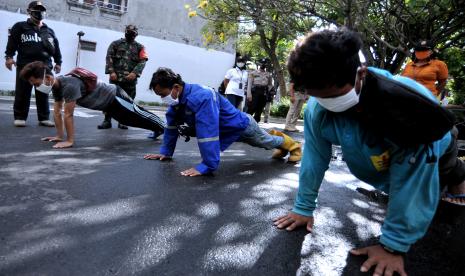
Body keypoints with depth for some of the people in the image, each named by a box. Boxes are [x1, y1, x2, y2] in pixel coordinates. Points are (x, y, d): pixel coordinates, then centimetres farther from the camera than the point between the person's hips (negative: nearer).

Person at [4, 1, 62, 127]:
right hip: (25, 66, -2)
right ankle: (20, 117, 7)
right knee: (22, 93, 0)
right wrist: (9, 56, -9)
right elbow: (12, 42, 2)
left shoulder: (49, 31, 20)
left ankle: (44, 118, 7)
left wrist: (58, 62, 12)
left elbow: (56, 48, 18)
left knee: (43, 94, 2)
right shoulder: (20, 27, 11)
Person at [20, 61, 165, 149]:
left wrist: (70, 141, -29)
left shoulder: (69, 85, -36)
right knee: (135, 119, 23)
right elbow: (57, 111, 0)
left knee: (139, 117, 5)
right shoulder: (56, 85, -6)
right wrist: (59, 136, 0)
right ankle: (159, 129, 42)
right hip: (107, 100, 9)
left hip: (114, 97, -9)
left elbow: (68, 115, -34)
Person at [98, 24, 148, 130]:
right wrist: (111, 72, -10)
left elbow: (142, 61, 0)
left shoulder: (139, 47, 12)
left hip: (130, 79, 1)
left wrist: (135, 73, -15)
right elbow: (109, 57, 4)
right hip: (116, 77, 0)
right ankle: (107, 121, 3)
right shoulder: (116, 44, 12)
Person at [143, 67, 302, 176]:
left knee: (266, 141, 21)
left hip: (242, 125, -7)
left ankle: (292, 145, 48)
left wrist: (207, 166, -48)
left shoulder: (201, 98, -43)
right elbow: (171, 125, -5)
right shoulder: (177, 98, -16)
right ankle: (276, 135, 61)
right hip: (230, 130, 7)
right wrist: (166, 152, -5)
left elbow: (207, 133, -49)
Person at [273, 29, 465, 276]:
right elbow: (314, 159, -24)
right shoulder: (316, 109, -35)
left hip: (434, 155, -3)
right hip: (380, 165, 3)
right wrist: (303, 208, -19)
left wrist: (393, 245, -38)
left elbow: (411, 183, -41)